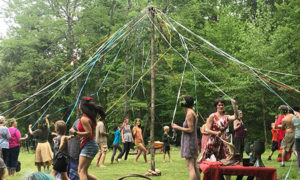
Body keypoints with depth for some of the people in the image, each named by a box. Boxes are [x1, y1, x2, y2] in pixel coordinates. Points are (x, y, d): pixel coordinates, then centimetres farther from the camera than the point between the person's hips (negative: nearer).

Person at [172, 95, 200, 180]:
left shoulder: (189, 113, -14)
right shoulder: (192, 112, 15)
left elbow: (190, 129, -18)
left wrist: (178, 127, -10)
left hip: (189, 142, -10)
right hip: (193, 141, 10)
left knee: (190, 167, -13)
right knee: (194, 166, 17)